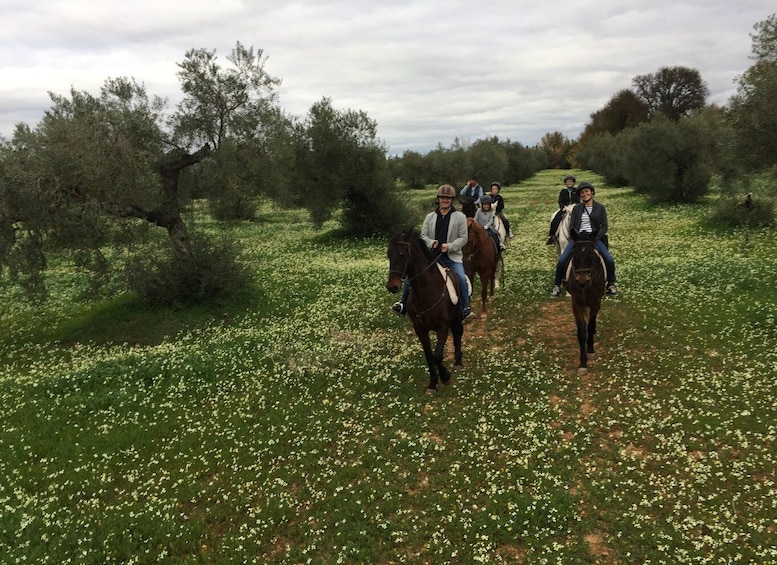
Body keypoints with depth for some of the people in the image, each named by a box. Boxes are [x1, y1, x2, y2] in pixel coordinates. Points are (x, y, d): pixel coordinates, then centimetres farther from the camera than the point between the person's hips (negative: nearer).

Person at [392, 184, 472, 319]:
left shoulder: (460, 217, 2)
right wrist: (431, 243, -14)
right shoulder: (430, 216, 11)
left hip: (452, 256, -3)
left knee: (461, 279, -24)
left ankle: (465, 308, -6)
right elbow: (423, 235, 9)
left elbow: (463, 238, -3)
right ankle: (403, 303, 2)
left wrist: (449, 246, -19)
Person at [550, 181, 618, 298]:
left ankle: (611, 284, 7)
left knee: (610, 260, -18)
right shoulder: (576, 208, 8)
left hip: (595, 237, -1)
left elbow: (604, 226, 2)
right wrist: (576, 235, -14)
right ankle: (557, 286, 0)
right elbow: (572, 226, 6)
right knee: (561, 260, -16)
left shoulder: (600, 207, 5)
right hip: (578, 236, 1)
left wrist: (595, 237, -13)